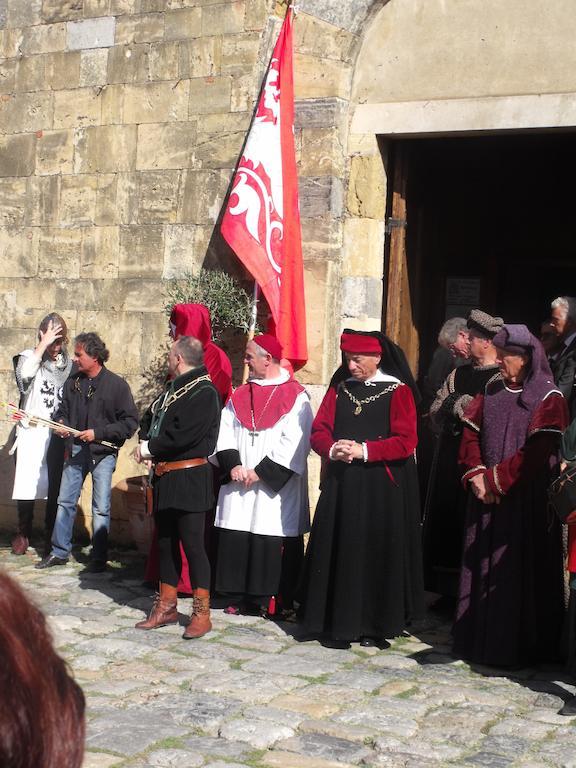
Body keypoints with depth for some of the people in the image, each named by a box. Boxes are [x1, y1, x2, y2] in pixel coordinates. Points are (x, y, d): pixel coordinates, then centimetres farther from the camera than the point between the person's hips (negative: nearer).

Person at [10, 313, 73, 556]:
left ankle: (50, 536, 14)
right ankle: (23, 533, 17)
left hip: (58, 435, 2)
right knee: (27, 484, 0)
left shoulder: (68, 363, 6)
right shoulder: (29, 357, 0)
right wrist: (44, 344, -20)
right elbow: (25, 373, -23)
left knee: (55, 487, 2)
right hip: (31, 433, -2)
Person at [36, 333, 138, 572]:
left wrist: (97, 433, -16)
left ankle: (99, 558, 11)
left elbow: (130, 423, -10)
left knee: (101, 507, 1)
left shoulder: (116, 385, -9)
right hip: (75, 450, 5)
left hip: (103, 452, -5)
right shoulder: (73, 382, 6)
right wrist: (61, 423, -5)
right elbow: (62, 410, 19)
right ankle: (59, 552, 19)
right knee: (65, 502, 8)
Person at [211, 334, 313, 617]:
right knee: (235, 540, 4)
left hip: (275, 488, -5)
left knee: (271, 544, -3)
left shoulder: (295, 397, -5)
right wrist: (233, 464, -9)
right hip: (238, 486, 5)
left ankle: (266, 599, 7)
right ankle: (240, 597, 14)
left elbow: (293, 444, -13)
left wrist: (260, 472, -14)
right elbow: (224, 431, 7)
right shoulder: (241, 395, 13)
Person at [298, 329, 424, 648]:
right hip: (341, 486, 4)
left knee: (377, 554, 0)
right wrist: (333, 449, -13)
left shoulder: (398, 391, -2)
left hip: (382, 490, -4)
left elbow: (406, 442, -10)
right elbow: (318, 432, 8)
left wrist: (364, 450, -17)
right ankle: (339, 622, 12)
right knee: (340, 552, 4)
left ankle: (376, 624, 10)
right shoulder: (339, 389, 11)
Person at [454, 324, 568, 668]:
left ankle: (517, 647, 7)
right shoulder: (491, 392, 12)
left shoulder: (548, 398, -6)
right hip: (487, 496, 6)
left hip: (526, 500, -6)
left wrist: (495, 479, -15)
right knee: (482, 563, 8)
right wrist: (476, 475, -8)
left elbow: (536, 453, -14)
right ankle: (479, 639, 17)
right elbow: (471, 435, 8)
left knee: (519, 570, -3)